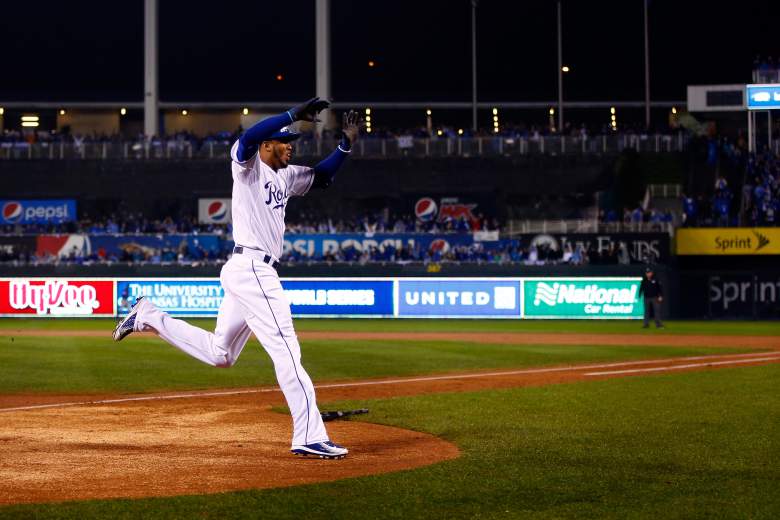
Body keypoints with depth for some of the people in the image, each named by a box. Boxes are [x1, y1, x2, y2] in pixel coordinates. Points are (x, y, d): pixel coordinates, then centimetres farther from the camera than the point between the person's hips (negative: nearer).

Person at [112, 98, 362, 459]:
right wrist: (293, 114, -28)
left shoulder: (286, 176, 19)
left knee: (219, 355, 19)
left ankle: (148, 317, 25)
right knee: (287, 352, -12)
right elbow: (248, 138, -27)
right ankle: (309, 438, -13)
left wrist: (346, 145, 13)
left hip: (249, 273, 10)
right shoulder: (248, 165, -6)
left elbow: (323, 177, 27)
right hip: (251, 269, -10)